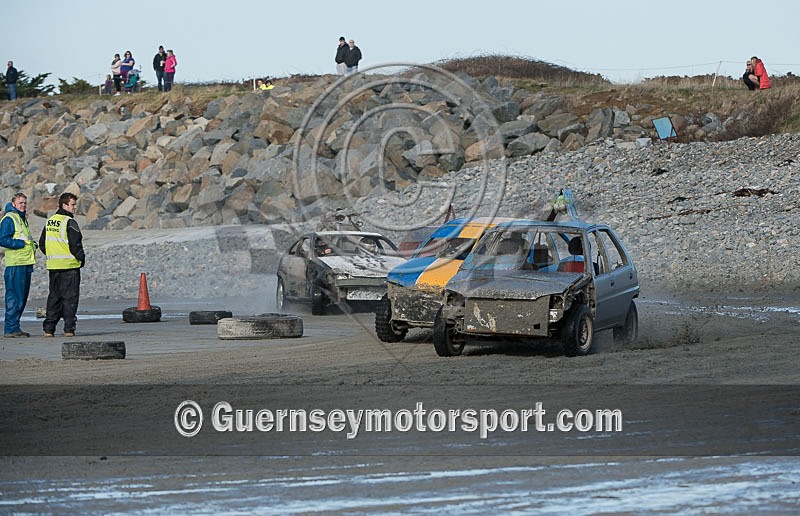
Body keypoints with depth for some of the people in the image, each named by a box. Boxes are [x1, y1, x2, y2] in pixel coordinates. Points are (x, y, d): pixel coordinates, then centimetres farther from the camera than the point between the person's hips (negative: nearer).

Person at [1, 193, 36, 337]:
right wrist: (22, 244, -18)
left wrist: (32, 245, 13)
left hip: (26, 264, 10)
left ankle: (14, 327, 17)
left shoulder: (22, 219, 20)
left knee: (22, 297, 11)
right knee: (15, 297, -10)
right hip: (15, 265, -10)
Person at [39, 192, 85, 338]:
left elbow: (42, 244, 16)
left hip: (53, 266, 7)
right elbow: (75, 244, -16)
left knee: (54, 297, 12)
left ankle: (49, 328, 9)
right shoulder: (69, 223, -12)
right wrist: (81, 258, -2)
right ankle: (69, 329, -4)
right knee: (70, 297, -2)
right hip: (70, 266, -7)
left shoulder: (49, 222, 12)